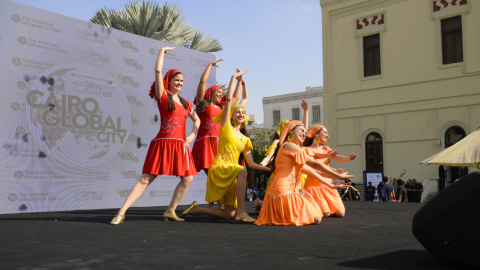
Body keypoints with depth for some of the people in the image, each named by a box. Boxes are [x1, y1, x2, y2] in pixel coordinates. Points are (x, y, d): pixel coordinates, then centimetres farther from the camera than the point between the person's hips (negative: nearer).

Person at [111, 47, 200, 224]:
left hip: (180, 146, 6)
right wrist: (162, 51, 5)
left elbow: (197, 119, 29)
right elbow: (158, 71, -7)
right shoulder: (163, 96, 1)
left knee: (187, 179, -2)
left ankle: (170, 211, 12)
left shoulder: (186, 103, 16)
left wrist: (192, 135, 13)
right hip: (163, 143, -6)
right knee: (146, 179, -8)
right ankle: (121, 213, -6)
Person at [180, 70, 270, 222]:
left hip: (231, 177, 6)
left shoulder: (245, 139, 18)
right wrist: (234, 77, -1)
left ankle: (196, 209, 18)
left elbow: (251, 163, 13)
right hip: (219, 168, -6)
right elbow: (229, 99, -3)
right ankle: (241, 212, -35)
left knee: (228, 215, -2)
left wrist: (270, 169, 4)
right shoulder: (226, 126, 5)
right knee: (242, 171, -37)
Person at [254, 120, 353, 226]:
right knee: (316, 219, -11)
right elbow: (315, 164, -7)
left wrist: (332, 186, 17)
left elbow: (310, 171, 20)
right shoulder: (289, 146, -7)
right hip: (284, 191, -10)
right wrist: (338, 175, -2)